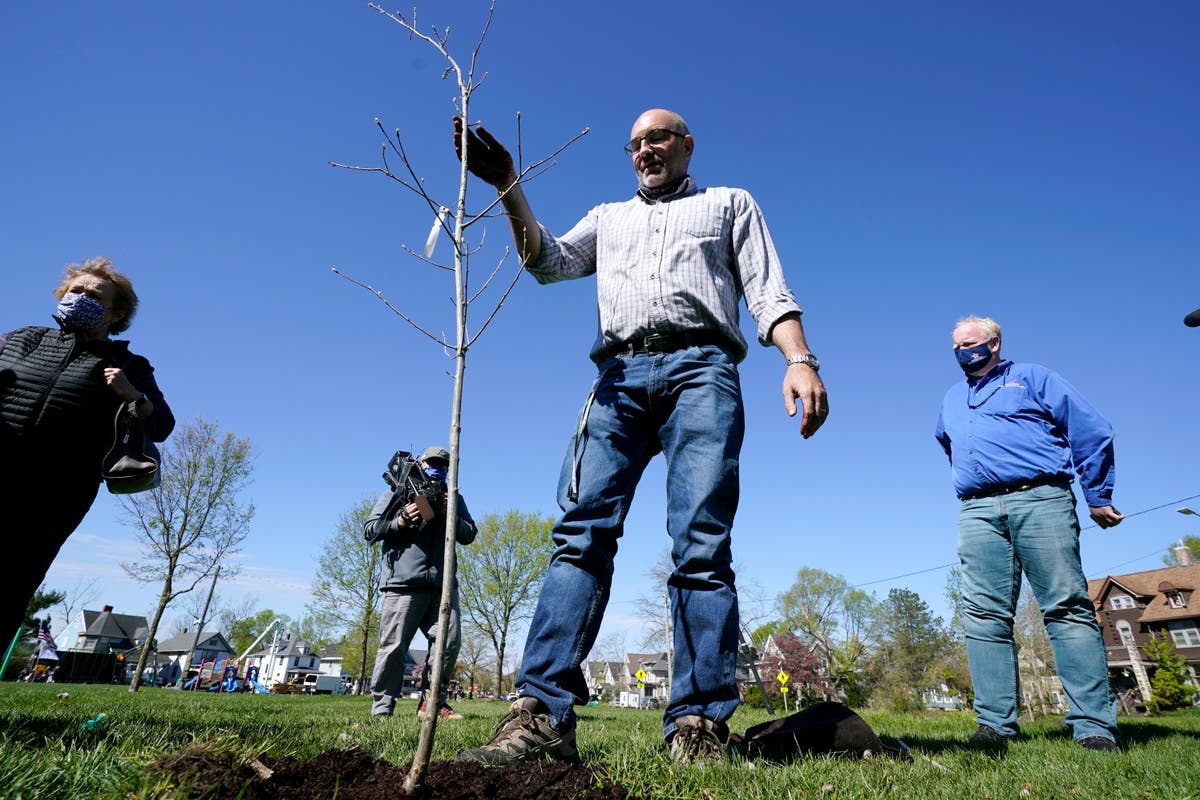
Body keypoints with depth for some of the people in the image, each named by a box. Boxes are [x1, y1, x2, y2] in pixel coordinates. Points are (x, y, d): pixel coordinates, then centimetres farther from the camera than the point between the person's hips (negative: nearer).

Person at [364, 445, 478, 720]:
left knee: (449, 640, -3)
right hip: (403, 583, -3)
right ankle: (381, 708, 9)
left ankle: (432, 702, 10)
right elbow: (370, 530, 7)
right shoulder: (396, 493, 11)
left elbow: (469, 535, 15)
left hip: (442, 584, 4)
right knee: (394, 646, -2)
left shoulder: (453, 498, 20)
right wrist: (400, 521, -9)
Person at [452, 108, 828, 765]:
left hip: (700, 367, -2)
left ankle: (699, 724, -9)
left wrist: (799, 359, -6)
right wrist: (508, 188, 5)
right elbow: (548, 262, 17)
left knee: (701, 545, -13)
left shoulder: (731, 204, 26)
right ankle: (542, 714, -14)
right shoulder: (608, 217, 34)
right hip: (619, 376, 3)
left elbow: (768, 291, 11)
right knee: (582, 532, -13)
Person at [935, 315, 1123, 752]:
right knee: (985, 615, -4)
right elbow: (948, 444, 43)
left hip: (1040, 500, -4)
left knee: (1068, 608, -7)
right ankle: (995, 723, -3)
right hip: (978, 513, 4)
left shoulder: (1032, 377, 12)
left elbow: (1092, 432, 7)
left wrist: (1098, 496, 5)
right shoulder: (952, 398, 26)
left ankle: (1094, 725, -3)